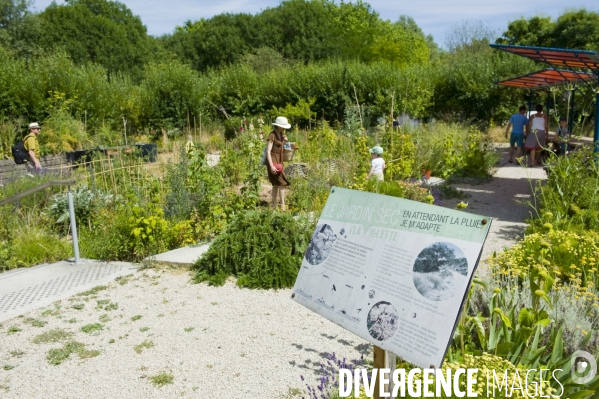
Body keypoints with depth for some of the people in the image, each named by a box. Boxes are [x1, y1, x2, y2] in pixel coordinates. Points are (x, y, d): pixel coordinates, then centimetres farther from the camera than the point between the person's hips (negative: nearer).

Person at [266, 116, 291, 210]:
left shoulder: (281, 134, 11)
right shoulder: (272, 135, -14)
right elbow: (268, 151, -19)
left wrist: (285, 141, 2)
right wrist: (271, 166, -25)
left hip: (279, 161, 9)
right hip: (273, 161, -9)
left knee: (276, 184, 10)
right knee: (282, 183, -9)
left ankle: (274, 206, 16)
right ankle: (282, 205, -5)